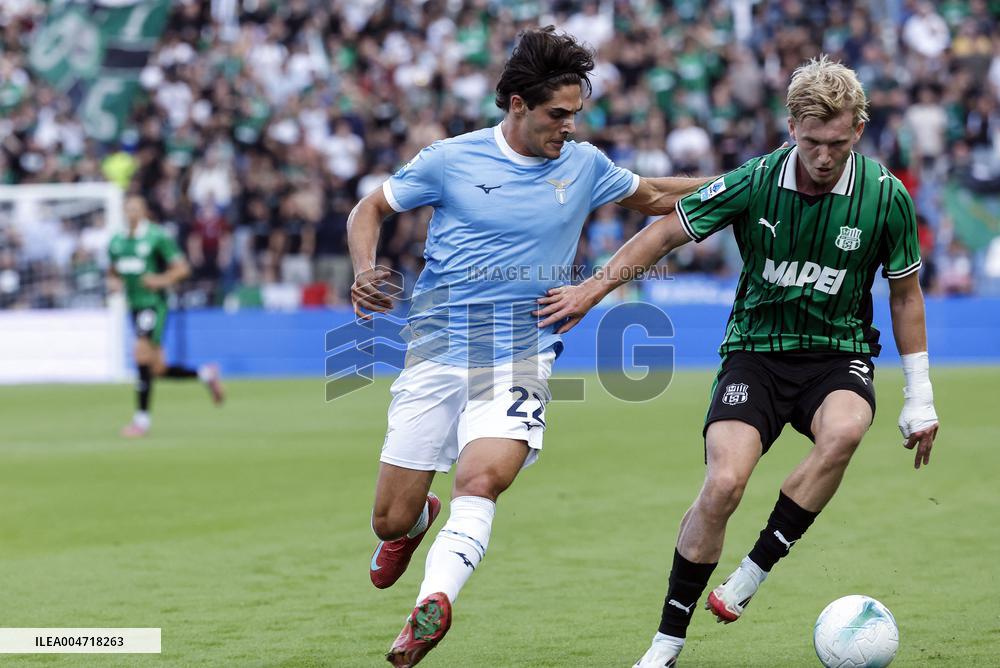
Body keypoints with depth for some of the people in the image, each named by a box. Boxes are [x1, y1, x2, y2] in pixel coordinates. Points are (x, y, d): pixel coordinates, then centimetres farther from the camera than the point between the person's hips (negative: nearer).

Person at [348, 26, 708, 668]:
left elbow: (654, 196, 25)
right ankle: (421, 519, 40)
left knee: (480, 480, -29)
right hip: (439, 351, 0)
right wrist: (365, 271, -8)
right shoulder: (451, 160, -2)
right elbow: (370, 210, 11)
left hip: (521, 361, 0)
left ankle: (432, 606, -40)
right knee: (391, 520, 4)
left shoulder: (584, 165, 5)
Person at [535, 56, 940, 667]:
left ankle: (753, 573, -19)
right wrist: (594, 288, 0)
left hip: (840, 352, 0)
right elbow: (667, 232, 2)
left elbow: (906, 294, 4)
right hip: (757, 348, 0)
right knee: (724, 483, -21)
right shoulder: (755, 182, -12)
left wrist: (920, 400, 6)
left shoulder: (885, 196, -10)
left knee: (843, 432, -35)